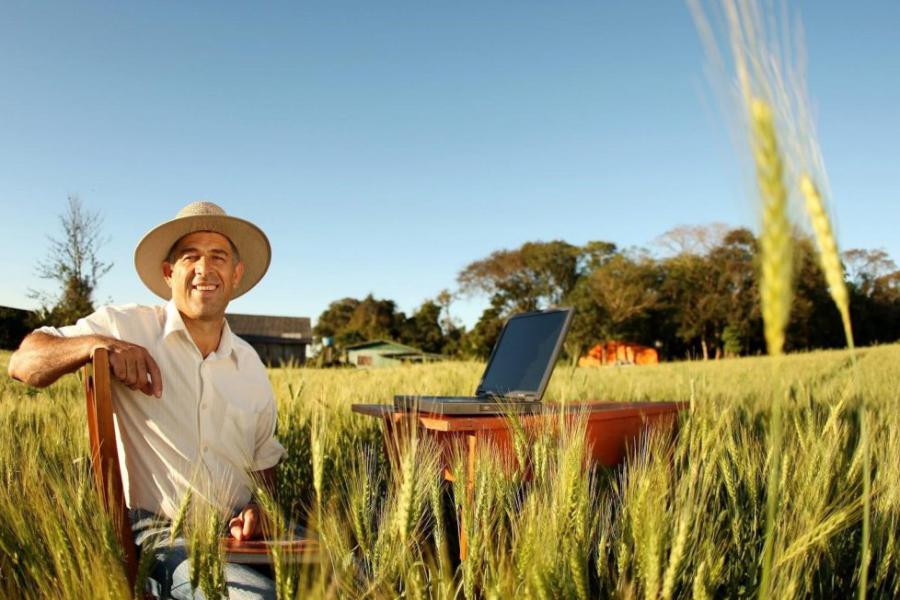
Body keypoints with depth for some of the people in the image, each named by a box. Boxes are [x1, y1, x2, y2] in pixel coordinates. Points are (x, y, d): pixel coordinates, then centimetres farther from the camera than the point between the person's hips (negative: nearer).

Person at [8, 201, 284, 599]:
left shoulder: (250, 364, 10)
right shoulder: (126, 326, -1)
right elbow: (23, 363, -4)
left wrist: (260, 507, -4)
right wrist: (96, 344, -22)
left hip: (237, 533, 5)